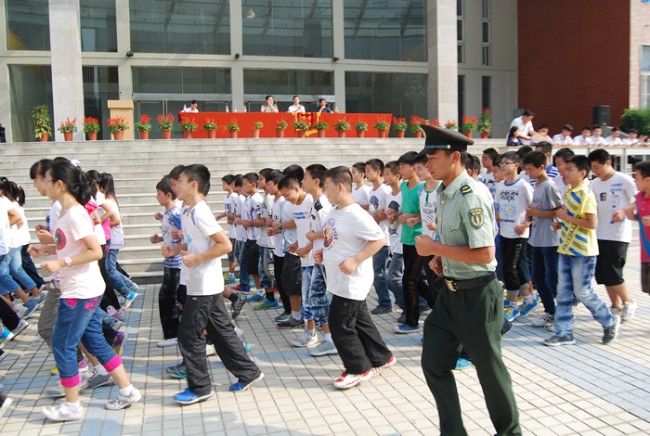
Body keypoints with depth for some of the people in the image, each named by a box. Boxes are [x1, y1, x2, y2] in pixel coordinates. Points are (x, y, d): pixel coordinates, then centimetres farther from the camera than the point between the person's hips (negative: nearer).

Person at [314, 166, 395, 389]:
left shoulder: (356, 215, -20)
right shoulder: (333, 212, 8)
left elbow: (380, 239, -21)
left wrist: (355, 260, -25)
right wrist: (323, 253, 7)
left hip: (352, 281, -9)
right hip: (340, 279, 9)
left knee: (340, 324, -4)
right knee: (360, 321, 18)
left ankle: (359, 369, 12)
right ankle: (381, 358, 33)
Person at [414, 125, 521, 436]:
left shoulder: (470, 197, -22)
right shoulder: (444, 193, 6)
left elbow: (484, 254, -27)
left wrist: (435, 248, -21)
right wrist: (440, 257, 3)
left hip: (477, 294, -9)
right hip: (451, 291, 9)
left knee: (489, 368, 10)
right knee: (433, 363, 11)